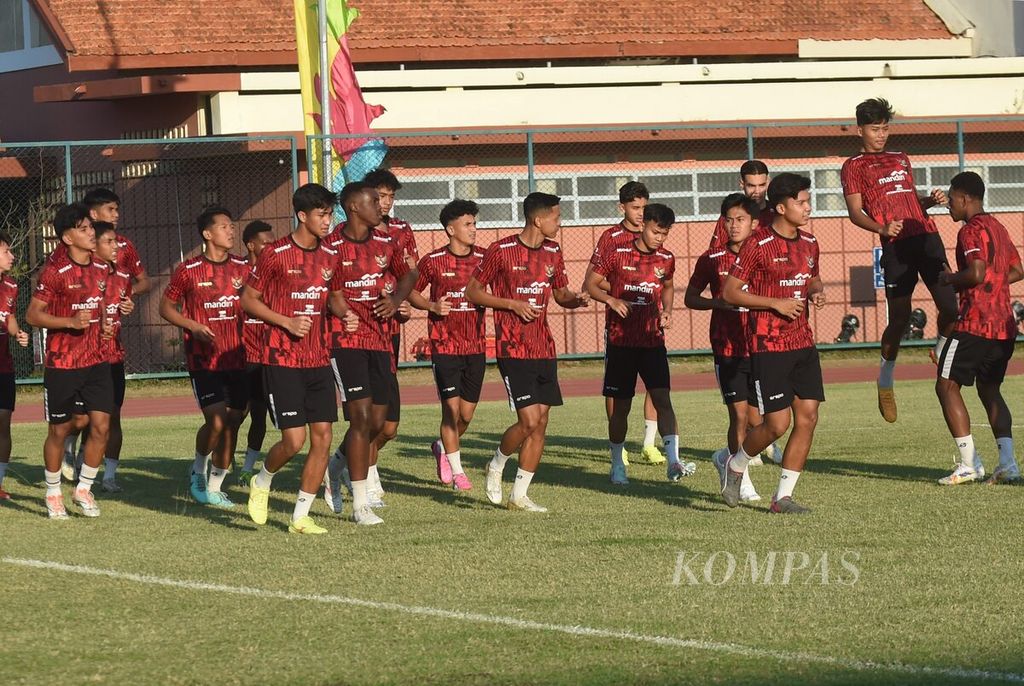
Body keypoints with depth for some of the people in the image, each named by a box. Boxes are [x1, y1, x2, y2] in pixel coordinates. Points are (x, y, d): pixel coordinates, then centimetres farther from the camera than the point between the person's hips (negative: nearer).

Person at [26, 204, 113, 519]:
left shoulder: (102, 269, 7)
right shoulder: (55, 271, -12)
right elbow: (32, 315, -11)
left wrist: (103, 323, 12)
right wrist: (71, 322, -22)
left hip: (96, 360, 5)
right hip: (62, 363, -5)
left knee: (101, 425, -3)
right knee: (59, 430, 5)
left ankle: (84, 489, 13)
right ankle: (53, 493, 21)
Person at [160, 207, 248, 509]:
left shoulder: (242, 268, 5)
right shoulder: (188, 271, -5)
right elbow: (166, 307, 4)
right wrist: (193, 327, -11)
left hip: (236, 357, 4)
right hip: (203, 359, -4)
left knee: (232, 422, 4)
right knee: (216, 421, -15)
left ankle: (214, 489, 17)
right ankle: (198, 470, 13)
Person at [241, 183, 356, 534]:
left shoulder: (330, 256, 7)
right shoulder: (275, 254, -10)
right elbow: (248, 300, -4)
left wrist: (346, 315, 0)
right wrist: (288, 323, -15)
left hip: (318, 360, 6)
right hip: (282, 361, -6)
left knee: (323, 438, -1)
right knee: (295, 440, -11)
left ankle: (300, 517, 8)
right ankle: (261, 483, 19)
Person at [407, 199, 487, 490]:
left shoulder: (484, 259, 2)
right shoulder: (433, 261, -4)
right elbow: (411, 292, 6)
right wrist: (432, 306, -12)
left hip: (476, 345, 3)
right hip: (445, 344, -3)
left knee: (467, 412, 6)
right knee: (451, 406, -6)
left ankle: (443, 447, 35)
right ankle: (456, 471, 5)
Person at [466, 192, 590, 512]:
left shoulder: (553, 253, 10)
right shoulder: (501, 251, -9)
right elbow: (472, 292, -3)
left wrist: (576, 300, -1)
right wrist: (512, 304, -14)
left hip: (544, 350, 6)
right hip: (513, 350, -6)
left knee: (540, 425, 3)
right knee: (529, 422, -13)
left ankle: (519, 495, 11)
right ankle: (495, 466, 14)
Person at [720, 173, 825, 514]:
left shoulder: (809, 243, 10)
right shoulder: (758, 244, -11)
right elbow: (730, 292, -10)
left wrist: (816, 291, 4)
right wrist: (776, 303, -17)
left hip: (803, 343, 7)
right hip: (768, 346, -7)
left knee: (808, 418, -1)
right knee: (777, 424, -9)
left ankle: (783, 496, 7)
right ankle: (735, 466, 20)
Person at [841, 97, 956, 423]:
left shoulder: (901, 160, 26)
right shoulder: (854, 167, 8)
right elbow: (855, 212, -1)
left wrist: (932, 200, 9)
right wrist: (882, 228, -19)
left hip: (926, 236, 5)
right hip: (896, 246, -5)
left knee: (950, 305, -4)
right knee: (899, 318, -6)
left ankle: (941, 349, 25)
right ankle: (885, 384, 11)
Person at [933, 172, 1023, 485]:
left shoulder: (971, 230, -13)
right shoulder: (998, 228, 16)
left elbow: (976, 273, -25)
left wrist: (950, 278, -7)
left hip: (975, 323, -9)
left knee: (947, 386, -1)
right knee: (990, 390, 16)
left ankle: (969, 464, -8)